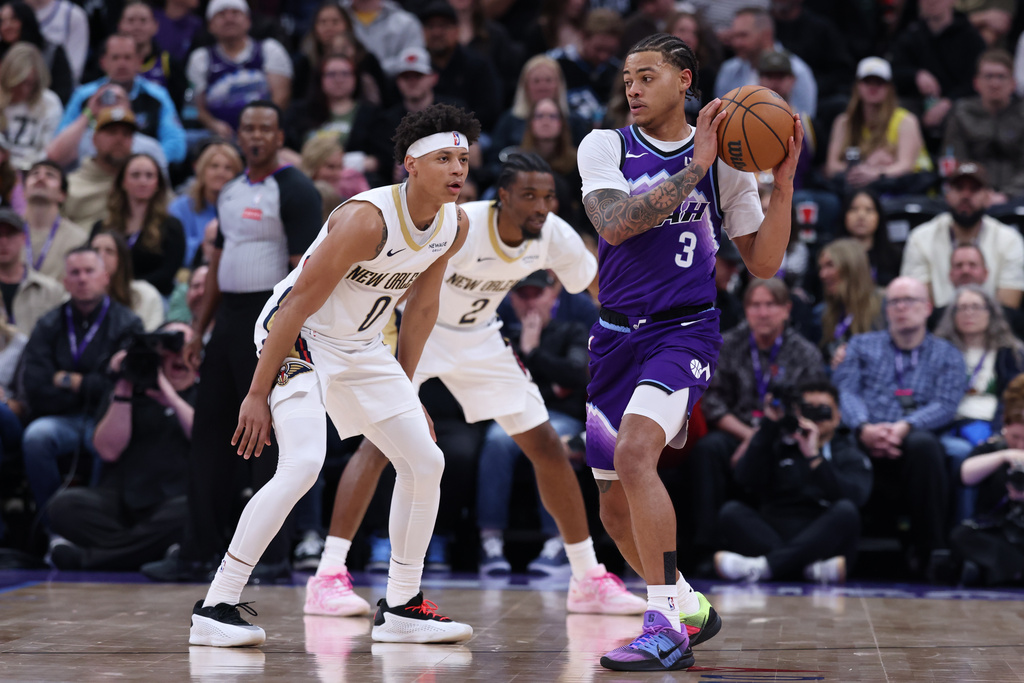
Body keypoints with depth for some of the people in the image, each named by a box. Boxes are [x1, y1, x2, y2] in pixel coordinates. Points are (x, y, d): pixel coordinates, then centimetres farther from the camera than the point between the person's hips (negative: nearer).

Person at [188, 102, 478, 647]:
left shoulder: (454, 226, -3)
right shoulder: (367, 219, -27)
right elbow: (299, 301, -24)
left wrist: (403, 387, 16)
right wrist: (257, 394, -22)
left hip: (360, 347, 8)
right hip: (298, 336, -8)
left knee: (425, 463, 5)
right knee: (303, 464, -25)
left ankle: (401, 608, 18)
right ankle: (214, 609, -20)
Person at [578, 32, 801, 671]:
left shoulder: (725, 159, 1)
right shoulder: (605, 146, 1)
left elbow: (764, 263, 2)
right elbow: (613, 223, -19)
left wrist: (784, 180, -9)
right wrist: (692, 169, -23)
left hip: (685, 332, -4)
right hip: (615, 335, 4)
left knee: (634, 451, -29)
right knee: (616, 506, 10)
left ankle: (666, 626, -26)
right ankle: (687, 607, 34)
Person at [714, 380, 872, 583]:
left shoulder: (850, 456, 17)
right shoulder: (777, 446, 21)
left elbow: (854, 497, -6)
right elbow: (746, 479, 1)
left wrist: (814, 456, -14)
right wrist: (769, 425, -1)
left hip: (822, 541, -1)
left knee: (845, 511, -31)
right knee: (731, 511, -24)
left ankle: (763, 566, -39)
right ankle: (814, 568, -38)